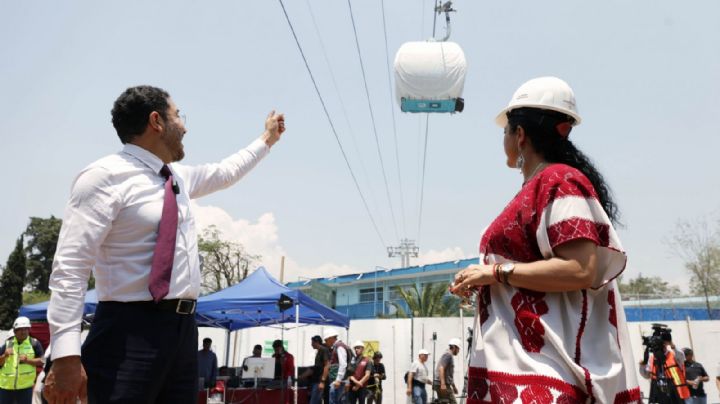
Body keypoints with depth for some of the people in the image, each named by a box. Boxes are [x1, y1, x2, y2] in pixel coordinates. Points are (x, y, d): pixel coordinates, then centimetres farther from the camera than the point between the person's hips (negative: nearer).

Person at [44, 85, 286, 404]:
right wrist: (66, 355, -22)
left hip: (183, 328, 8)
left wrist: (267, 139, 44)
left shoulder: (179, 177, 15)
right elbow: (70, 266, -15)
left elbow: (225, 172, 36)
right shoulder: (106, 175, -9)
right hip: (130, 332, -8)